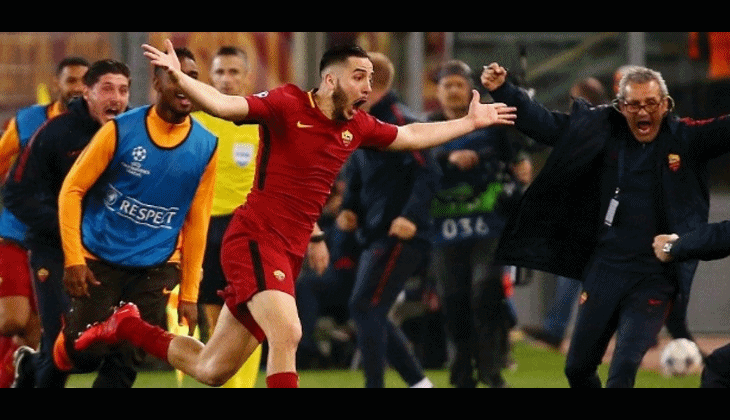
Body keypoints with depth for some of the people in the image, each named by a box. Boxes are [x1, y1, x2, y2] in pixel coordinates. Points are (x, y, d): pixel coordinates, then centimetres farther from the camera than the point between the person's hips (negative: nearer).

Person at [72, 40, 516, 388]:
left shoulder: (357, 126, 9)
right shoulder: (288, 105, -11)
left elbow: (412, 136, 26)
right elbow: (223, 104, -21)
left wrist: (471, 122, 28)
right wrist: (179, 76, -38)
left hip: (290, 252, 7)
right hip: (255, 239, -7)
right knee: (287, 333, -27)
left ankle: (128, 327, 29)